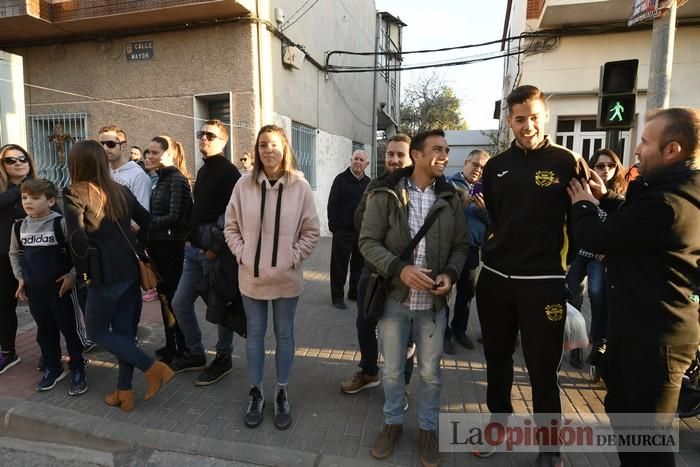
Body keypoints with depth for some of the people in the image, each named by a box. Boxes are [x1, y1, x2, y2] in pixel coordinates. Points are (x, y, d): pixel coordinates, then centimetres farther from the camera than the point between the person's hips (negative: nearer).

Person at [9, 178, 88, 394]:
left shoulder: (61, 223, -15)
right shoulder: (19, 227, 4)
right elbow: (15, 253, 20)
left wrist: (72, 274, -16)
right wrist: (20, 277, 12)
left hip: (61, 287, -6)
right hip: (34, 290, 6)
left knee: (71, 330, 4)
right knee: (45, 331, 18)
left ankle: (78, 370, 18)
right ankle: (53, 368, 34)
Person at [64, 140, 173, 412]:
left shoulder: (75, 194, -9)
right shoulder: (121, 191, 8)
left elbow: (77, 237, -20)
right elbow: (147, 222, 12)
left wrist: (84, 270, -6)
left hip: (105, 274, -6)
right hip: (131, 270, 6)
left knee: (97, 332, 12)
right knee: (123, 330, 14)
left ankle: (153, 368, 4)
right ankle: (124, 393, 23)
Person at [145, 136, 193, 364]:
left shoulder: (177, 179, -12)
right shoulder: (157, 179, 13)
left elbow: (174, 217, -18)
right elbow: (155, 214, 12)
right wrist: (144, 228, -3)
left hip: (171, 245, -8)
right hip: (157, 244, 8)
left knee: (173, 296, 1)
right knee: (164, 295, 14)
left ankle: (181, 348, 16)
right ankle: (171, 343, 27)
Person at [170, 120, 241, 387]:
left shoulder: (228, 172, -11)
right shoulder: (202, 171, 16)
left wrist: (216, 249, -18)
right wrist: (190, 239, 13)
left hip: (215, 252, -8)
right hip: (195, 250, 9)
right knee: (180, 303, 12)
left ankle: (223, 358, 24)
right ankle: (195, 354, 30)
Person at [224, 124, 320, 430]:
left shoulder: (300, 186, -8)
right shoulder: (244, 185, -6)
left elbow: (312, 231, -3)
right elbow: (231, 226, 3)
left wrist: (293, 257, -10)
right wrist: (242, 255, -7)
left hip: (286, 277, -1)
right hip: (251, 276, 1)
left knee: (284, 335, 13)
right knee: (255, 334, 15)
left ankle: (282, 394, 32)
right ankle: (256, 393, 35)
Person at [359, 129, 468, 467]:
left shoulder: (450, 199, 2)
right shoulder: (386, 195, -7)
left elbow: (460, 246, 7)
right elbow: (368, 242, -9)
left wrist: (450, 274, -11)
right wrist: (400, 268, -22)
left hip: (433, 301, 2)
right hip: (394, 298, -2)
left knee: (430, 373, 16)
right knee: (392, 370, 15)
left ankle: (428, 428, 39)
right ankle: (393, 422, 39)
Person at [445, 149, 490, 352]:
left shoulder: (482, 190, 12)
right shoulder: (449, 184, -3)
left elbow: (492, 221, 8)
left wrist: (483, 209, -10)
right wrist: (459, 204, -26)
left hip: (472, 249, 6)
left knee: (467, 292, 16)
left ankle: (459, 329, 33)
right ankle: (444, 333, 16)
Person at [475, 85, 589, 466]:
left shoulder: (566, 162, -5)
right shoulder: (496, 167, 8)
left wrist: (565, 258, -7)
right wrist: (495, 249, 9)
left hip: (543, 281, -4)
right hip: (495, 278, 4)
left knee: (543, 368, 6)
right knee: (497, 359, 16)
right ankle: (498, 424, 37)